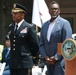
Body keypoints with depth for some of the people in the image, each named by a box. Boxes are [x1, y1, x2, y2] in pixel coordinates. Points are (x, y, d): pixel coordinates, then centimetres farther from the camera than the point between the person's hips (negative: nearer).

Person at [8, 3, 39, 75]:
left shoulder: (29, 27, -9)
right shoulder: (11, 27, 11)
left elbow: (35, 45, -5)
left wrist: (29, 55, 5)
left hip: (24, 62, -6)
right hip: (13, 63, 6)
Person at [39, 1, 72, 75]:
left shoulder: (64, 23, -3)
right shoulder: (45, 25, 14)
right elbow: (41, 44, 13)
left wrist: (56, 57, -12)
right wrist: (45, 57, -2)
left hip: (60, 61, -6)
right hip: (49, 62, 6)